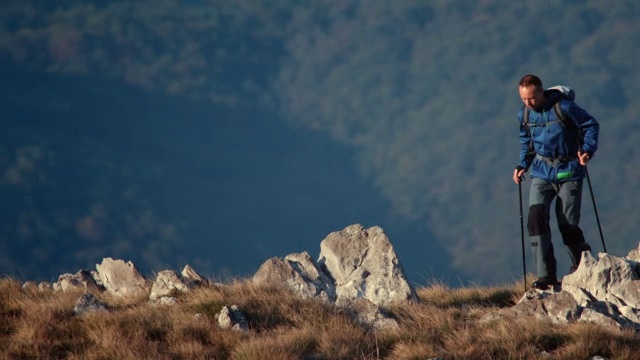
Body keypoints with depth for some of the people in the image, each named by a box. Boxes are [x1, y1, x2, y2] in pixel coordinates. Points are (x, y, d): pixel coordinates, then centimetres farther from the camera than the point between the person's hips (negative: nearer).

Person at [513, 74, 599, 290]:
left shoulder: (564, 107, -14)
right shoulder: (524, 115, 2)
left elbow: (591, 125, -5)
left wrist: (588, 149, -20)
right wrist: (523, 165, 6)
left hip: (568, 172, -4)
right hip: (542, 173, 4)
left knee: (567, 224, -3)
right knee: (536, 218, -15)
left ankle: (583, 267, 26)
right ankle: (546, 275, -13)